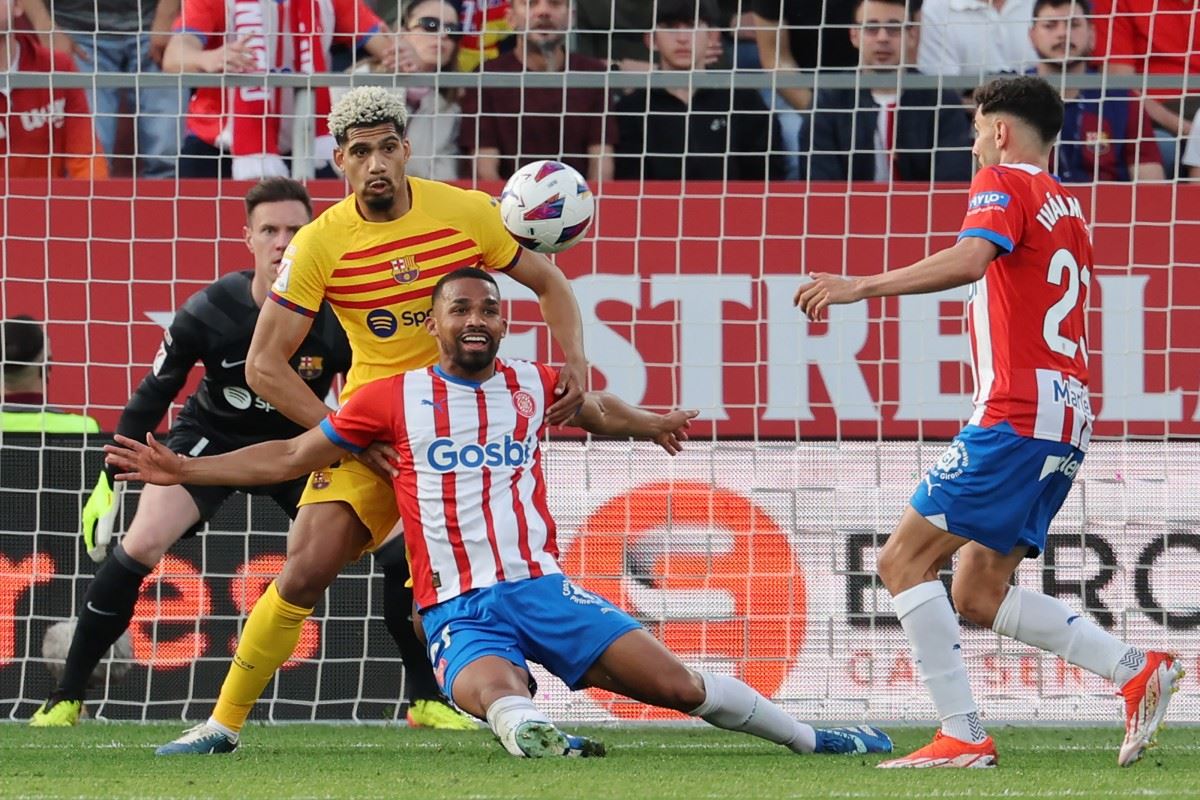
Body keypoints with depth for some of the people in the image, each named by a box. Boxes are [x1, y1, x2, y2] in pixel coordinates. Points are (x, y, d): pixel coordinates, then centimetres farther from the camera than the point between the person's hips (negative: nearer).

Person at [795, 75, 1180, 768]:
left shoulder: (1004, 184, -3)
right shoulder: (1068, 209, 23)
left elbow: (970, 259, -23)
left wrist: (861, 287, -26)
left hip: (1016, 417, -9)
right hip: (1065, 422, 9)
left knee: (905, 560, -7)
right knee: (978, 594, 11)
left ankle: (963, 736, -15)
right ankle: (1136, 670, 1)